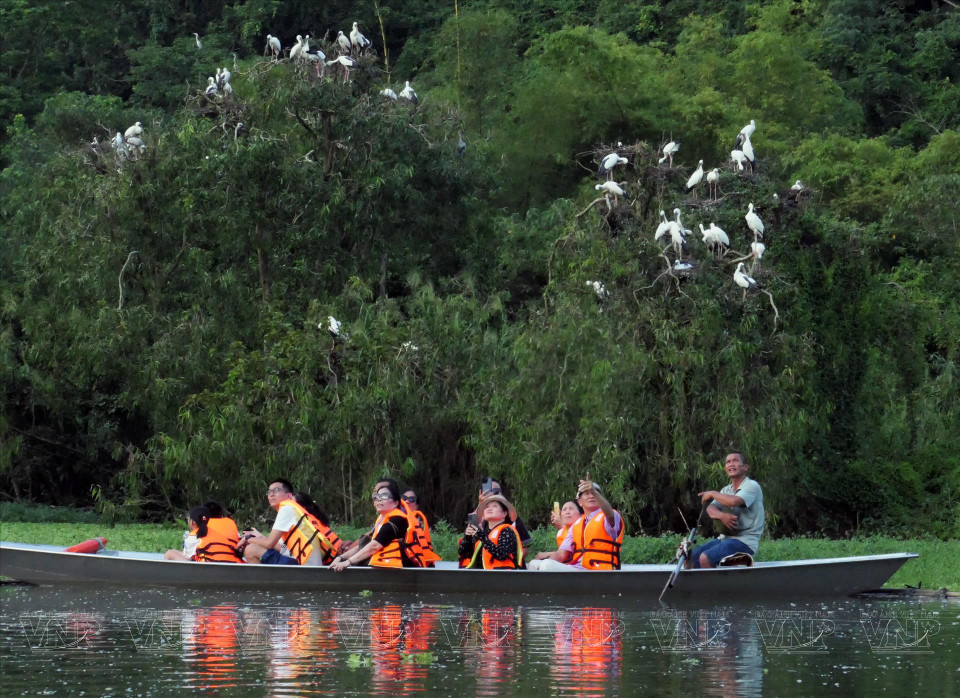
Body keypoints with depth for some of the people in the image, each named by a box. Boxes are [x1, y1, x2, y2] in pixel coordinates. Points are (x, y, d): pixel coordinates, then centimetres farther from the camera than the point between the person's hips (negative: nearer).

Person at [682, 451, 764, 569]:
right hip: (726, 537, 8)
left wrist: (712, 493, -8)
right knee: (690, 558, -3)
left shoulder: (752, 486, -8)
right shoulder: (727, 490, 18)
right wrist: (721, 516, -23)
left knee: (705, 558, -27)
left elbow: (734, 501, -27)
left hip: (745, 541, -8)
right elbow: (710, 509, 2)